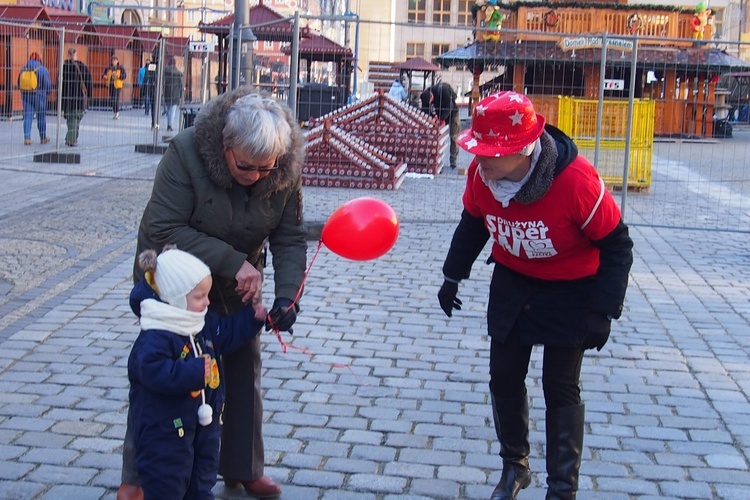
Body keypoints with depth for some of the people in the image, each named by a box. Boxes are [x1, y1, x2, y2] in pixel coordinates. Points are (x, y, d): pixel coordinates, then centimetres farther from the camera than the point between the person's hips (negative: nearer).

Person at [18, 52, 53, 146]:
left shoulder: (23, 69, 4)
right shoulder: (43, 70, -8)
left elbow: (19, 84, 9)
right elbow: (48, 84, -6)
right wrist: (47, 93, 11)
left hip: (26, 95, 3)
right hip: (39, 96, -3)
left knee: (27, 117, 4)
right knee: (41, 117, 9)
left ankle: (27, 138, -5)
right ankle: (43, 138, 20)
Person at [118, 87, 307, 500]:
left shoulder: (286, 170, -20)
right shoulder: (186, 153, -31)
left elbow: (290, 239, -14)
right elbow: (163, 232, -32)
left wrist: (287, 294, -30)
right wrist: (233, 262, -37)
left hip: (236, 285, 4)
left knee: (244, 373, 11)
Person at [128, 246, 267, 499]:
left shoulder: (204, 324, 3)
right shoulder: (155, 338, -27)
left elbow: (227, 334, 18)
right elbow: (155, 373, -36)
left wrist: (253, 317, 8)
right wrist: (197, 372, -36)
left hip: (204, 421, 9)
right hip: (166, 428, -9)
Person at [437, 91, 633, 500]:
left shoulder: (576, 180, -32)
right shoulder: (480, 174, -17)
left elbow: (616, 247, -20)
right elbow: (472, 225, 5)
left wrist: (602, 311, -21)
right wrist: (453, 276, 12)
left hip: (569, 292, -4)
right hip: (511, 283, 5)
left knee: (560, 388, -2)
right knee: (503, 377, 8)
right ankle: (514, 466, 31)